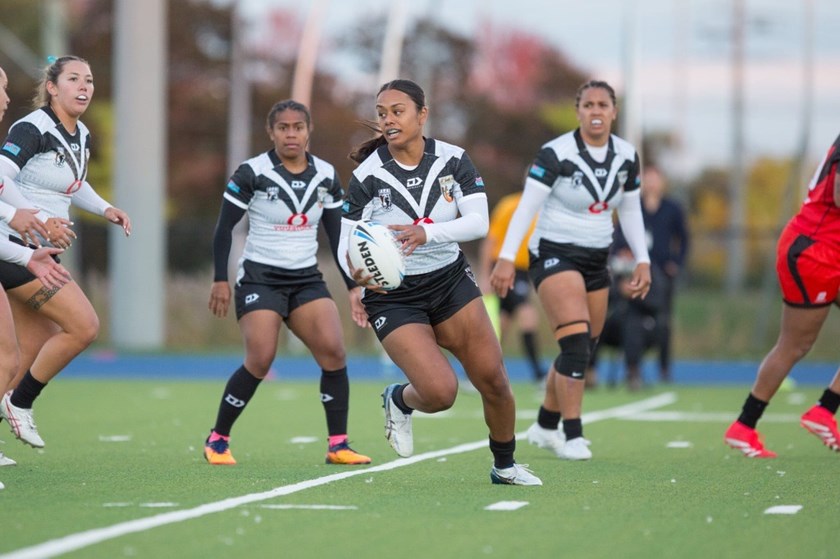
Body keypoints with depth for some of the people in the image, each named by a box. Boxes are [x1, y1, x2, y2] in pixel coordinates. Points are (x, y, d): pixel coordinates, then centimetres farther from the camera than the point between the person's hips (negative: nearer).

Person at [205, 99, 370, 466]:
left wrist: (353, 285, 7)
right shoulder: (252, 173, -8)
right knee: (260, 360, -16)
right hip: (260, 278, -4)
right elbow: (224, 228, -5)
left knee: (333, 351, -14)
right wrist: (220, 280, -10)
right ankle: (217, 440, 3)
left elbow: (337, 235, 12)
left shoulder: (326, 177, 5)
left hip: (307, 280, 4)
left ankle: (338, 445, -7)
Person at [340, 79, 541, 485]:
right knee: (440, 392, -17)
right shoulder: (366, 176, -13)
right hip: (393, 296, -3)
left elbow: (478, 221, -17)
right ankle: (399, 400, 19)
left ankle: (504, 465, 23)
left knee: (492, 379, -2)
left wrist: (426, 232, -34)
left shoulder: (453, 160, -8)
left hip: (451, 280, 3)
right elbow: (347, 243, -11)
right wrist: (356, 278, -33)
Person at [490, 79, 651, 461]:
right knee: (577, 342, -19)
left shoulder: (627, 157, 2)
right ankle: (572, 436, -14)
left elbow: (630, 211, 14)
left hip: (596, 259, 6)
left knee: (583, 351, 9)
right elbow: (526, 206, -18)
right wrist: (506, 258, -24)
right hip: (554, 254, -6)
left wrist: (642, 261, 7)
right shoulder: (556, 154, -16)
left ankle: (545, 426, 28)